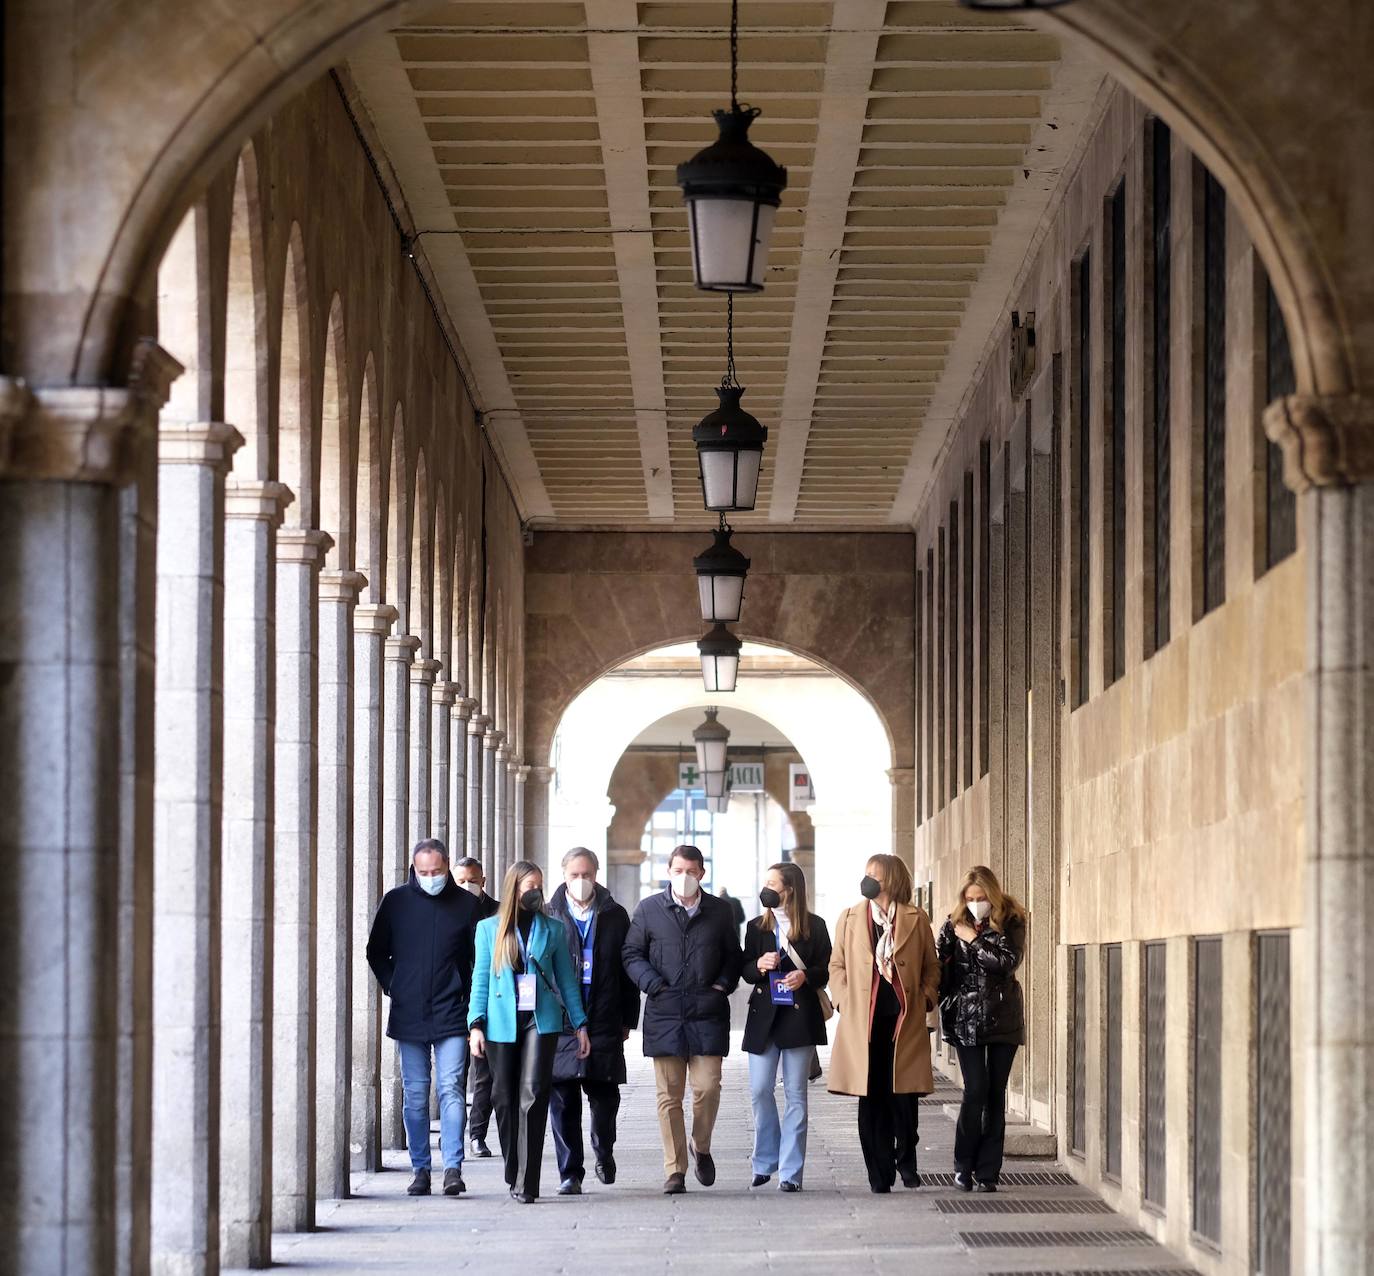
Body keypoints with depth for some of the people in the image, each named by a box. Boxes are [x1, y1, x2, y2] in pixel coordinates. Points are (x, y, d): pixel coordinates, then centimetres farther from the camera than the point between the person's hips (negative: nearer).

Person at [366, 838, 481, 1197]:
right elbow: (376, 952, 16)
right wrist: (392, 987, 5)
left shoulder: (466, 904, 2)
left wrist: (468, 995, 1)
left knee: (452, 1090, -10)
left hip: (451, 1016, -2)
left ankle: (453, 1168, -11)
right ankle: (420, 1169, 11)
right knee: (414, 1096, 6)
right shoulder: (396, 901, 5)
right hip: (408, 1016, 2)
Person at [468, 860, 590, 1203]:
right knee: (505, 1098, 5)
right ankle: (513, 1172, 23)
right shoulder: (489, 928, 8)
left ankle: (526, 1183, -16)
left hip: (541, 1020, -1)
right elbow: (480, 979, 7)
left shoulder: (552, 929, 9)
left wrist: (580, 1023, 7)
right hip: (502, 1021, 1)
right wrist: (477, 1024, -1)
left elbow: (566, 979, 12)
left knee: (533, 1094, -13)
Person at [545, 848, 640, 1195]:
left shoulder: (615, 916, 9)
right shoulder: (548, 915, 5)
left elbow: (628, 970, 10)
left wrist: (627, 1020, 7)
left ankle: (604, 1151, 29)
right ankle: (570, 1173, 7)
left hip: (604, 1022, 1)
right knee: (563, 1101, -1)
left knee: (605, 1098, 1)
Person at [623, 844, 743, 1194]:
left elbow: (734, 955, 17)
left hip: (708, 1013, 0)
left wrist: (723, 984, 1)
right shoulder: (649, 909, 6)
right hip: (664, 1014, 0)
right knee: (669, 1096, 0)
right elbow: (632, 953, 8)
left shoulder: (719, 911, 10)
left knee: (707, 1087, -7)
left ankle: (701, 1147, 20)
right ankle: (675, 1170, 6)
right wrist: (653, 985, -6)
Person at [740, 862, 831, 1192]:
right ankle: (766, 1161, 17)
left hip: (800, 1015, -3)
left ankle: (790, 1171, 2)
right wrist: (759, 966, -13)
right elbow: (745, 970, 9)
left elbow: (826, 968, 3)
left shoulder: (814, 926, 2)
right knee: (760, 1091, 0)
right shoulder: (756, 927, 10)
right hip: (763, 1016, 3)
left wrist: (806, 976, -16)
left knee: (795, 1094, 0)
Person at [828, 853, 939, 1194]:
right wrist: (844, 1000, 2)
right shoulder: (850, 919, 11)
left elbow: (931, 966, 14)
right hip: (863, 1021, 1)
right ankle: (879, 1174, 5)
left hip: (905, 1020, -1)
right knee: (871, 1098, 0)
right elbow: (837, 965, 15)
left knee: (904, 1094, -5)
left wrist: (926, 997, 0)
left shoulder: (916, 920, 7)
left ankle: (905, 1160, 16)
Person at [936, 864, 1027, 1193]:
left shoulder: (1011, 922, 0)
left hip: (1002, 1018, 1)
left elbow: (1008, 961, -14)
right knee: (976, 1090, -9)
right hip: (966, 1018, -1)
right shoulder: (954, 925, 3)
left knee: (996, 1093, 2)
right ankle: (963, 1167, 4)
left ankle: (987, 1172, 7)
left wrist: (973, 939, -12)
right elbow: (941, 968, 3)